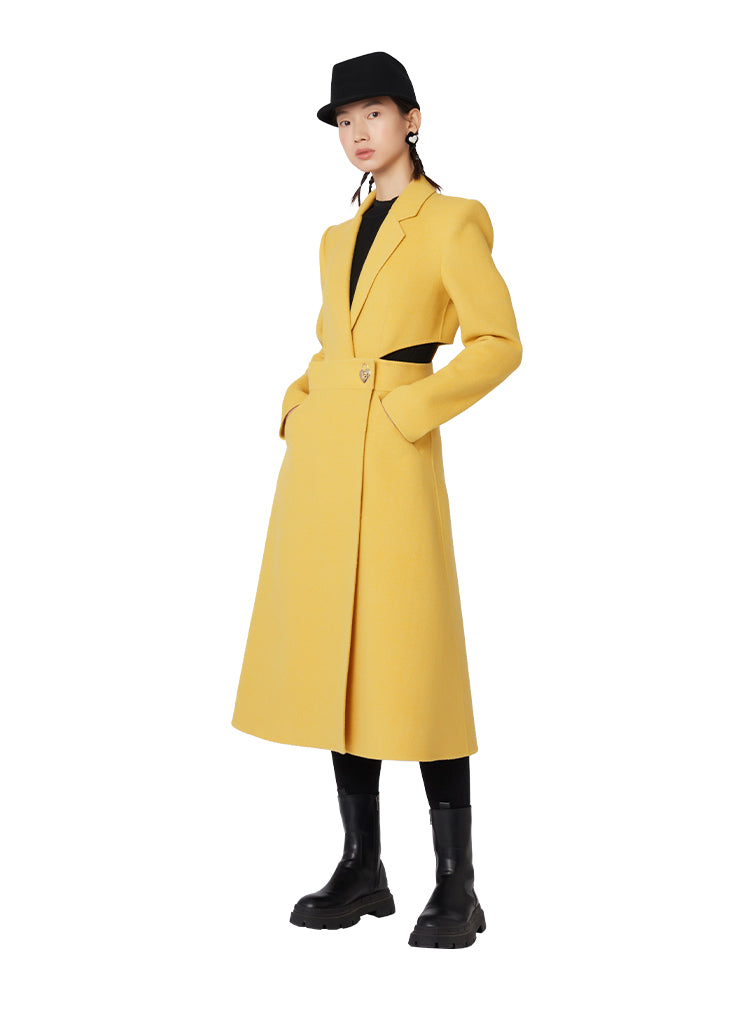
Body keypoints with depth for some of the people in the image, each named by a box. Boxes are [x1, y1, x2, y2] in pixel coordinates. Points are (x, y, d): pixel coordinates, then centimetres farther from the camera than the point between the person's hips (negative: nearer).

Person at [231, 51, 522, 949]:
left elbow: (498, 342, -8)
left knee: (412, 663, -8)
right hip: (320, 459, 7)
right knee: (331, 659, 7)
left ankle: (456, 888, 1)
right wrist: (299, 409, 9)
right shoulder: (339, 237, 19)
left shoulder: (450, 222, -2)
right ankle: (361, 867, 17)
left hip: (393, 461, -7)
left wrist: (412, 409, -14)